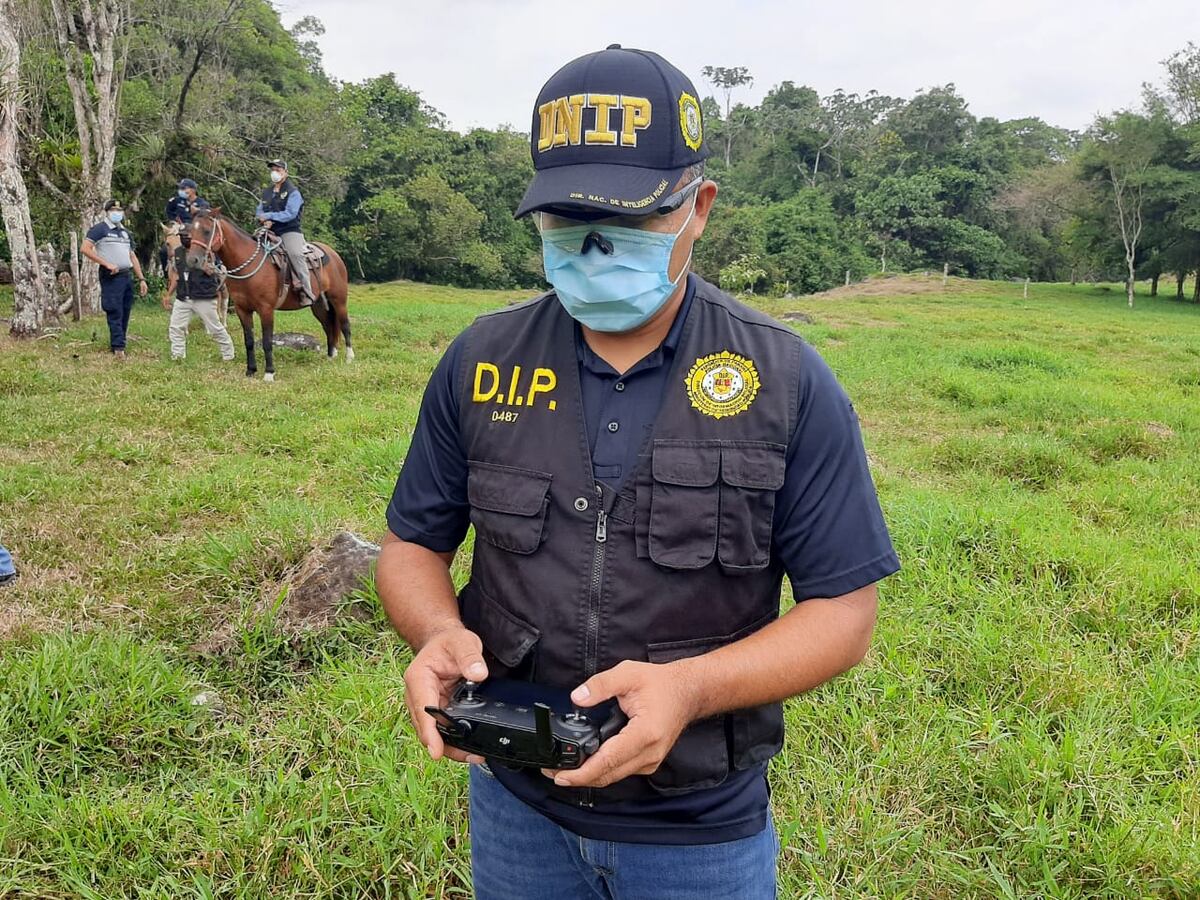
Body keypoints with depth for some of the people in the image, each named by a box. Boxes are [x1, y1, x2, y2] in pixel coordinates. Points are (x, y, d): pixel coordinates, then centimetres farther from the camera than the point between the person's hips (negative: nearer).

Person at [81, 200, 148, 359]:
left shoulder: (126, 232, 20)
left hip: (126, 276, 7)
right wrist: (107, 264, -18)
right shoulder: (100, 229, -3)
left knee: (125, 313, 8)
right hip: (110, 277, -7)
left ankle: (115, 345, 16)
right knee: (115, 313, -10)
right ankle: (118, 348, -11)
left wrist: (141, 279, 14)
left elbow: (132, 256, 22)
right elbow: (85, 248, -14)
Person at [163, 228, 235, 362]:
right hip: (182, 298, 6)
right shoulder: (178, 252, 9)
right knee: (175, 328, 3)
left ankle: (228, 355, 18)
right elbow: (176, 275, 18)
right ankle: (177, 356, 13)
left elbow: (209, 270, -23)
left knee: (215, 328, 4)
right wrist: (168, 294, 16)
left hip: (204, 297, -6)